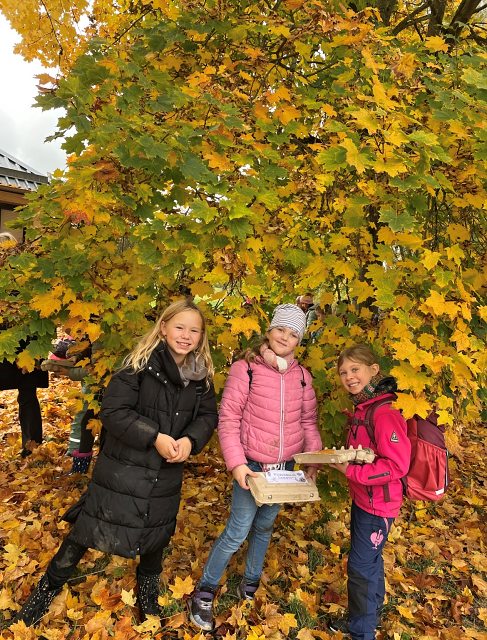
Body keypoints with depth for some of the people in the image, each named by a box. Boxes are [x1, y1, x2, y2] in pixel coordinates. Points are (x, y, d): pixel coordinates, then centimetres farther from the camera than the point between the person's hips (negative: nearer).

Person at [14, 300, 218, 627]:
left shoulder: (202, 374, -3)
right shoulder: (141, 363, -18)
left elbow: (208, 416, 1)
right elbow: (113, 411, -20)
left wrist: (190, 440, -18)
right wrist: (154, 437, -27)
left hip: (166, 475, 4)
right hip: (123, 470, -4)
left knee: (157, 535, 22)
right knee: (87, 530, 9)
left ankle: (147, 589, 52)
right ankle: (49, 587, 38)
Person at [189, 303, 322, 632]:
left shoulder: (302, 376, 1)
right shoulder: (245, 369, -13)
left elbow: (308, 421, 10)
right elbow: (228, 420, -12)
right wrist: (236, 464, -18)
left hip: (285, 468, 4)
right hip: (252, 467, -4)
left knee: (264, 528, 18)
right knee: (238, 532, -1)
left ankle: (250, 584, 41)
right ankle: (204, 592, 21)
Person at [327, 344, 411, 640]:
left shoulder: (385, 413, -26)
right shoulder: (361, 409, 3)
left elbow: (397, 465, -28)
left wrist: (350, 471, -26)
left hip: (378, 503, -8)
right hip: (362, 499, 8)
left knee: (361, 566, 6)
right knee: (370, 561, 24)